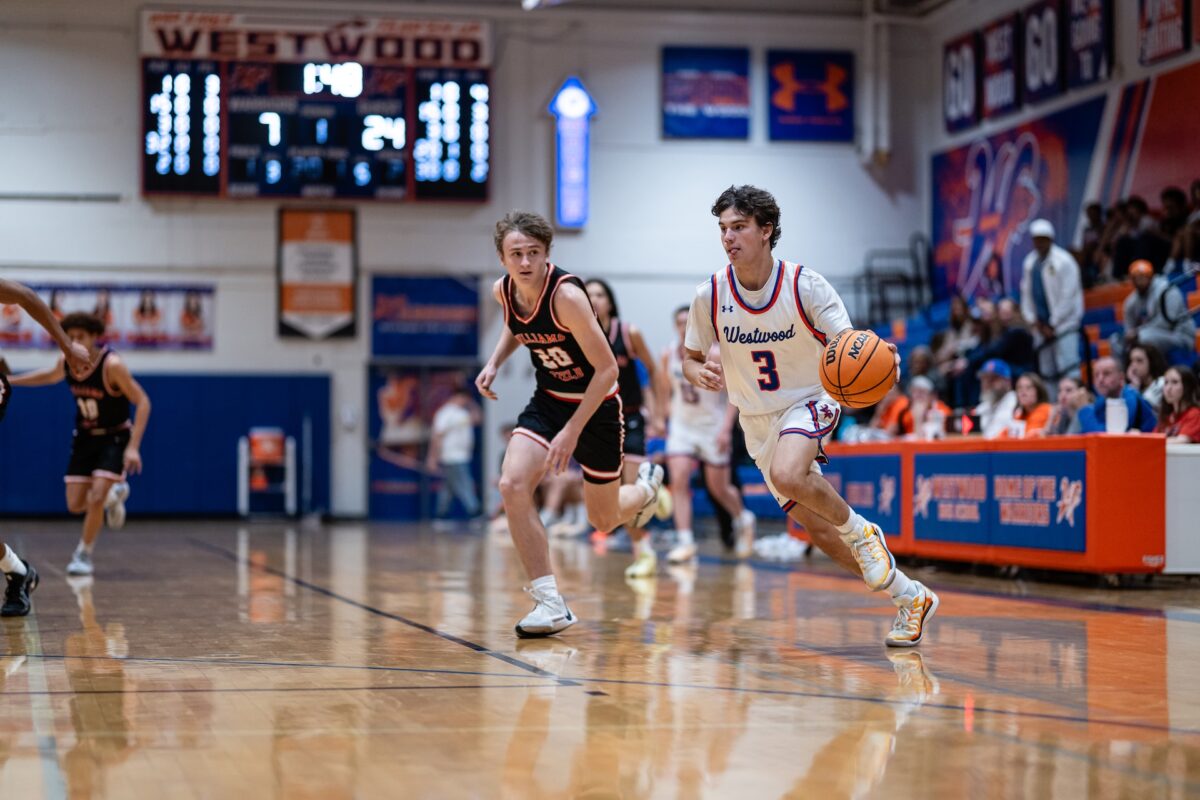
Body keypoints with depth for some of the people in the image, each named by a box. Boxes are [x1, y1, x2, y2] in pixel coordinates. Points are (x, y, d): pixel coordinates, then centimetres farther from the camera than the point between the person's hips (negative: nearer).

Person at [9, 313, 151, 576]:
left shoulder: (112, 365, -26)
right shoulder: (67, 362, -9)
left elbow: (142, 402, -23)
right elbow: (52, 376, 17)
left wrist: (133, 446, -29)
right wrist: (10, 380, 15)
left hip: (115, 438, -5)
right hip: (85, 438, 5)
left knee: (96, 497, -19)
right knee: (76, 505, 2)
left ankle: (83, 555, 1)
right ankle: (114, 494, 34)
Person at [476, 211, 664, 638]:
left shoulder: (566, 295, -29)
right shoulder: (503, 291, -9)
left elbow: (608, 369, -25)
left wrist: (572, 430, -27)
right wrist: (494, 363, 0)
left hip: (597, 404, -5)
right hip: (548, 401, 5)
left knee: (603, 520, 9)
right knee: (512, 485, -22)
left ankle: (646, 487, 47)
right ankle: (551, 604, -16)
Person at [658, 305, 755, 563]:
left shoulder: (714, 355, -17)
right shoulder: (668, 355, -4)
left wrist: (726, 428, -20)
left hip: (713, 426, -3)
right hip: (682, 425, 3)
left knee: (718, 487, 6)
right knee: (678, 480, -14)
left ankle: (743, 519, 37)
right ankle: (685, 542, -13)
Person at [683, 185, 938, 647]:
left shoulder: (805, 286, -18)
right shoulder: (709, 296, -10)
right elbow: (692, 358, 3)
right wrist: (697, 372, -21)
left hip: (808, 404, -4)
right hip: (757, 422, 4)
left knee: (786, 474, -36)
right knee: (816, 527, 4)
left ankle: (860, 531, -7)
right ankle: (910, 599, 20)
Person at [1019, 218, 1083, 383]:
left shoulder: (1063, 261, -10)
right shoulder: (1030, 263, 11)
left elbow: (1068, 297, -12)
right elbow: (1026, 293, 14)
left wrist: (1053, 325, -11)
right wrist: (1033, 321, 2)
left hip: (1063, 324, -6)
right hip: (1042, 326, 6)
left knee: (1068, 367, -17)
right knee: (1047, 372, 7)